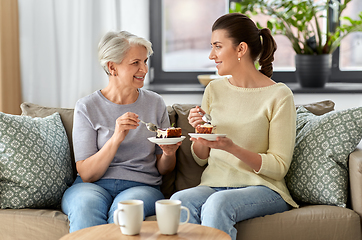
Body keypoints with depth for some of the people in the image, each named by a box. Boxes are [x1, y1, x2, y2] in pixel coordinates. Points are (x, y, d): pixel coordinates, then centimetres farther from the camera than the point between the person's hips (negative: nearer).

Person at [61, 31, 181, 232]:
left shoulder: (155, 104, 9)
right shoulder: (87, 108, 1)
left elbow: (163, 169, 15)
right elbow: (86, 174, -7)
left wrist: (168, 154, -9)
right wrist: (116, 139, -21)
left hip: (142, 186, 1)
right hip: (94, 186, -1)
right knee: (86, 204, -37)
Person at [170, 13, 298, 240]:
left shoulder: (279, 95, -6)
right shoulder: (214, 90, 10)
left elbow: (279, 167, -8)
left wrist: (232, 148, -21)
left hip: (263, 189, -4)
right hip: (215, 184, 4)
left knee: (217, 203, -36)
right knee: (179, 200, -30)